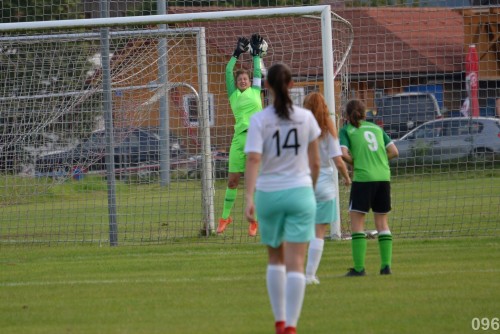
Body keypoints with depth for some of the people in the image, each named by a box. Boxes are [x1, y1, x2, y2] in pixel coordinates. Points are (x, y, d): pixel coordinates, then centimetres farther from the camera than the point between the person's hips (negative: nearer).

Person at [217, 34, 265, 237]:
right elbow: (228, 71, 11)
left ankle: (254, 220, 5)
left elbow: (257, 72, 14)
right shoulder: (234, 94, 12)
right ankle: (225, 217, 16)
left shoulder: (255, 91, 12)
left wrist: (256, 53, 22)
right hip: (239, 138, 1)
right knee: (232, 180, 3)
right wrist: (237, 53, 13)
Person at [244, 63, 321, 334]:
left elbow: (253, 160, -16)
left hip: (268, 194, 0)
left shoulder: (259, 120, -6)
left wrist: (249, 197, -20)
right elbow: (315, 162, 6)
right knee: (295, 263, -3)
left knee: (275, 259, 18)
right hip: (299, 191, 0)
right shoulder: (305, 117, -1)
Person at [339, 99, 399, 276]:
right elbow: (394, 151, 12)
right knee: (382, 222, 12)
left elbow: (343, 153, -11)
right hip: (384, 176, 4)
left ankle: (359, 267, -6)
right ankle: (386, 265, 7)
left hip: (363, 177, -4)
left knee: (357, 221, 1)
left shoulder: (347, 130, 3)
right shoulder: (376, 128, 16)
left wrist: (354, 162, 7)